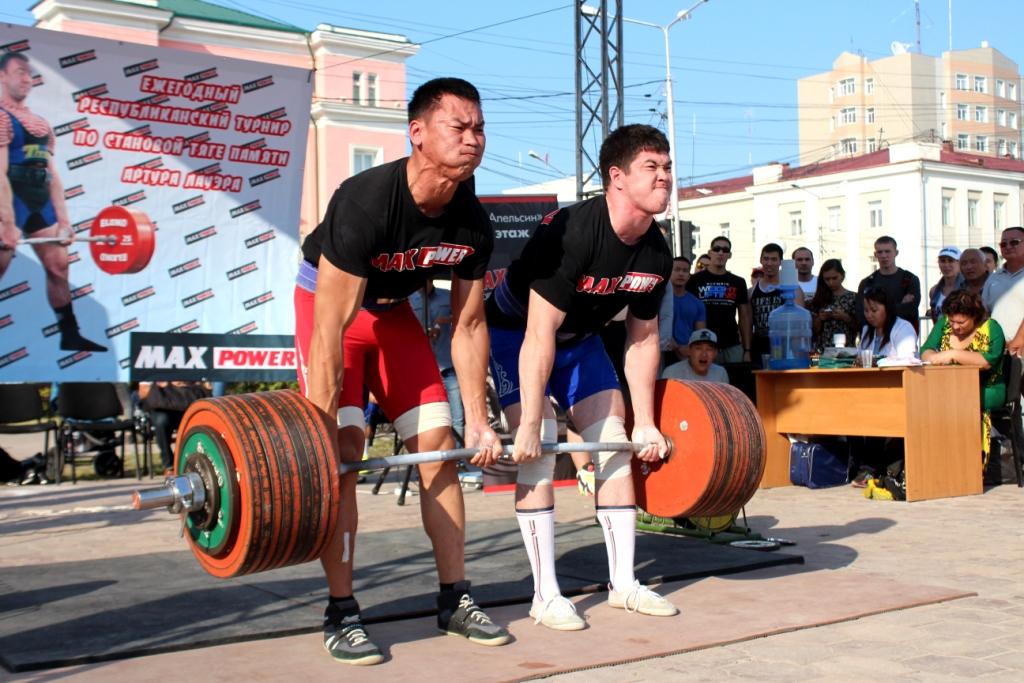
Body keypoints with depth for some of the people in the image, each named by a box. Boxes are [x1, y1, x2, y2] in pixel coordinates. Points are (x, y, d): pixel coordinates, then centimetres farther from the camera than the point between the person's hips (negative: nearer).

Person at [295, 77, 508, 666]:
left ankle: (455, 599, 10)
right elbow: (332, 328, -34)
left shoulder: (473, 223, -15)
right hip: (327, 303, -5)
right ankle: (342, 613, -6)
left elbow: (469, 325, -4)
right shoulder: (365, 202, -34)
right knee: (343, 452, -16)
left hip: (393, 307, 6)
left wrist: (479, 419, -3)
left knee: (439, 441, -1)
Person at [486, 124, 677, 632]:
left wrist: (646, 423, -1)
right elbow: (540, 335, -34)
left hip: (579, 336, 7)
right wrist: (529, 427, -34)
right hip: (516, 333, -7)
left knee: (616, 443, 0)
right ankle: (546, 594, -11)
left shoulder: (656, 254, -12)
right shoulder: (571, 233, -34)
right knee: (539, 450, -18)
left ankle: (623, 583, 8)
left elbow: (643, 340, -1)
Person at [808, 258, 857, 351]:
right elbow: (814, 330, 8)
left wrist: (845, 317, -13)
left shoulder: (853, 298, 0)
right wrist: (819, 319, -9)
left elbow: (858, 327, 0)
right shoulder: (820, 298, 6)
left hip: (845, 348, -2)